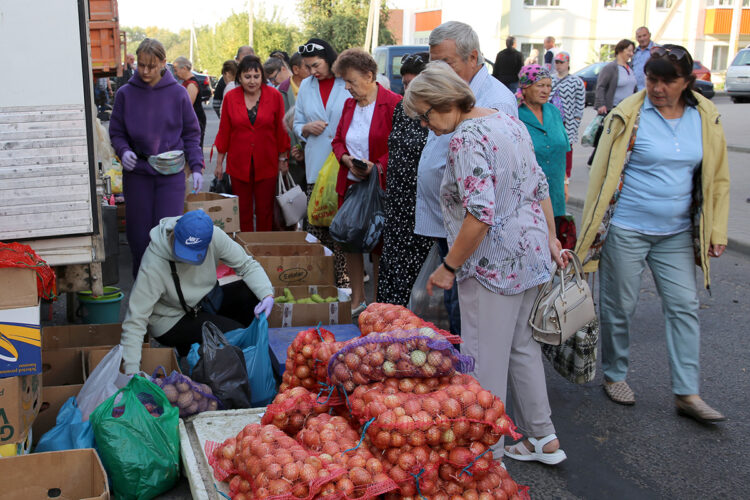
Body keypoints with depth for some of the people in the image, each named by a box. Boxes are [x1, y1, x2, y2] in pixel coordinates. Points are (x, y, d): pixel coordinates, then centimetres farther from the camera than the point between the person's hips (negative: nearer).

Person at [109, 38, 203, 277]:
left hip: (171, 175, -1)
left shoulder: (177, 93, 0)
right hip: (136, 174, 2)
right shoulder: (126, 93, 3)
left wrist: (196, 167, -5)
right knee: (138, 233, 6)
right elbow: (116, 132, 10)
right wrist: (123, 151, -11)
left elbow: (191, 134, 6)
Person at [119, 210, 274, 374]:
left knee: (252, 292, -15)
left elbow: (246, 264, -9)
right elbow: (135, 320, -29)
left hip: (206, 300, 6)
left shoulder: (214, 236, -22)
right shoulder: (153, 265, -32)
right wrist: (131, 371, -34)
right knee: (235, 332, -23)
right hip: (173, 321, -5)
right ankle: (186, 349, 3)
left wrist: (267, 294, -28)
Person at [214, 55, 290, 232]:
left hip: (267, 164, -1)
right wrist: (219, 162, 9)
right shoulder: (230, 97, 1)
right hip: (238, 164, 1)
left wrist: (283, 158, 5)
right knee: (243, 211, 6)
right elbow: (224, 131, 7)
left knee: (265, 210, 5)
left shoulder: (274, 96, -2)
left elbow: (281, 129, 4)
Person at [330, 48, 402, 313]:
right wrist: (348, 159, -4)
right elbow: (338, 141, 17)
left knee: (378, 245, 3)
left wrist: (377, 166, -20)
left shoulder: (393, 103, -9)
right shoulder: (349, 104, 11)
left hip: (380, 187, -6)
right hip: (350, 184, 6)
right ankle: (357, 301, 24)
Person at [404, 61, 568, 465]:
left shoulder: (466, 138, -19)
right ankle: (542, 438, 30)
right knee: (522, 347, 20)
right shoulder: (508, 121, 9)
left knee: (485, 361, 2)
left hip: (494, 263, -10)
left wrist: (448, 267, -18)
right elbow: (539, 186, 15)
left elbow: (480, 214, -27)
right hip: (532, 253, 10)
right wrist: (550, 236, 22)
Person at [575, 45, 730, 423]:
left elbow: (717, 179, 11)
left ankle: (687, 393, 13)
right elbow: (602, 173, -5)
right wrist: (591, 229, -6)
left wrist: (717, 230, 7)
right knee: (619, 306, 7)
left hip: (677, 234, 4)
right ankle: (614, 375, 27)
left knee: (684, 306, 4)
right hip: (625, 231, -4)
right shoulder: (628, 115, -8)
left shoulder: (706, 118, 3)